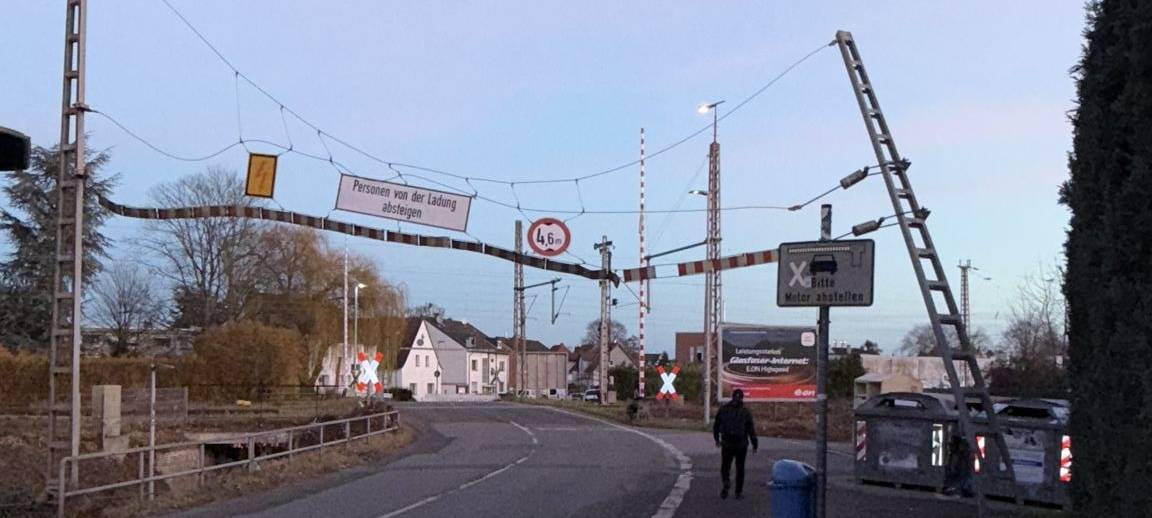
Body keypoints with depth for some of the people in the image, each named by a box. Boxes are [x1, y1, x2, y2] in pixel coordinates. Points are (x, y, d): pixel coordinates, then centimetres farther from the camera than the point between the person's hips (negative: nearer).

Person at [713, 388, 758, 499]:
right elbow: (751, 430, -5)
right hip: (741, 444, -1)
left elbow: (716, 426, 9)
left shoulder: (723, 409, 2)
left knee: (725, 466, 11)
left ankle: (726, 482, -17)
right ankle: (739, 492, 11)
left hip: (726, 444, 1)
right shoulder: (745, 412, -5)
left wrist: (717, 439, 22)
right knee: (740, 468, 10)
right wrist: (755, 444, 2)